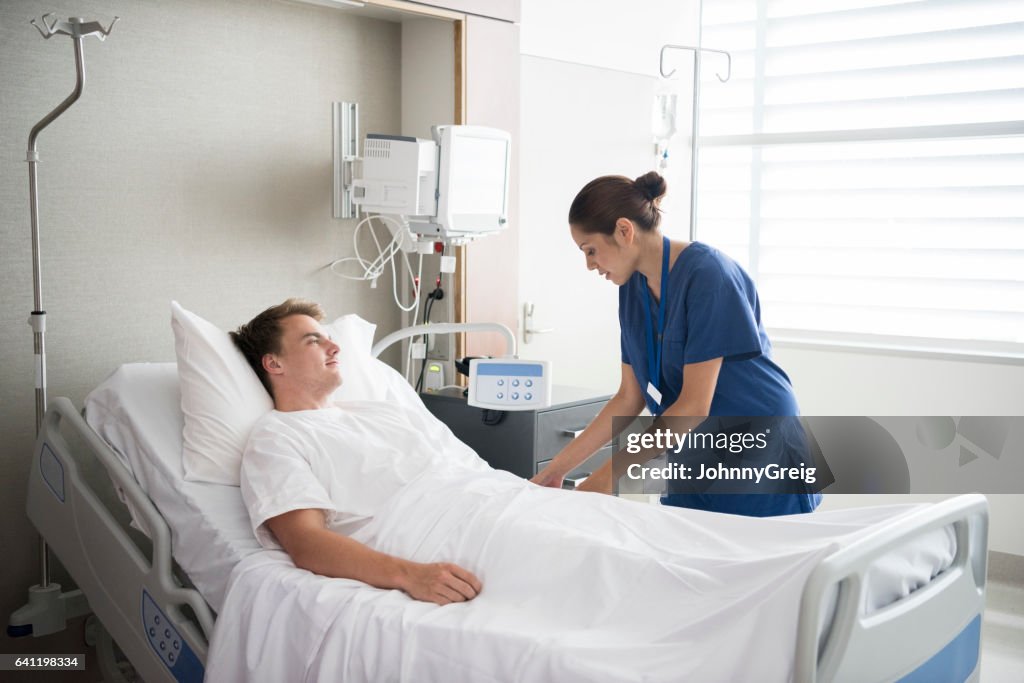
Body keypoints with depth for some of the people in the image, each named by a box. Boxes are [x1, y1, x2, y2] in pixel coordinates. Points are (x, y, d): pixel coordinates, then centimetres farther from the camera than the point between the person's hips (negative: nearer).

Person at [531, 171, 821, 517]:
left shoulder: (707, 274, -21)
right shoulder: (633, 288, 1)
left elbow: (694, 405, -23)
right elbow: (629, 398, 6)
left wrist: (608, 476, -21)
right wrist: (559, 467, 2)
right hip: (694, 466, 6)